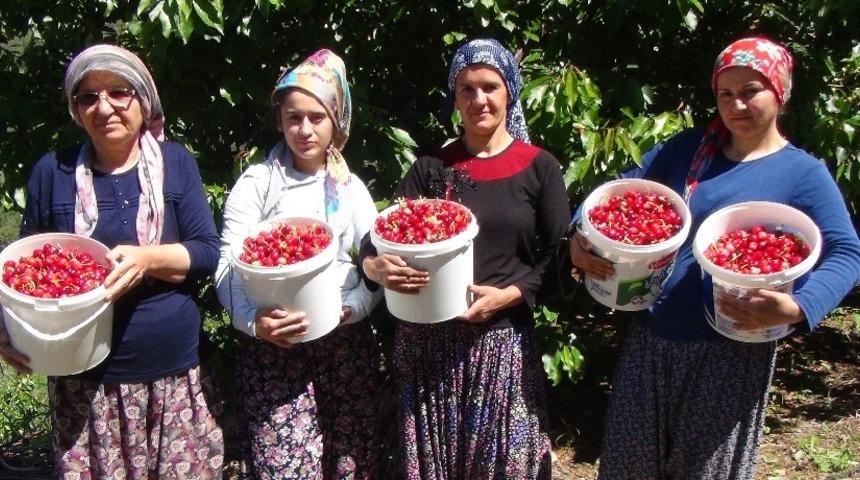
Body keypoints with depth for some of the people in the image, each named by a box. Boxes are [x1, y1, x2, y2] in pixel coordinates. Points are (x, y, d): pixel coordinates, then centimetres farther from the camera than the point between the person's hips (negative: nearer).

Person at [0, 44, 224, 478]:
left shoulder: (176, 163, 2)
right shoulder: (53, 171, 3)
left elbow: (208, 251, -2)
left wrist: (147, 258, -21)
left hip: (175, 374, 0)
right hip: (84, 381, 0)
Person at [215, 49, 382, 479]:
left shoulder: (351, 188, 13)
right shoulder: (257, 183, 4)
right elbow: (228, 267, -4)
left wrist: (350, 306, -14)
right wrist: (253, 320, -22)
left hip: (347, 342, 3)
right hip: (275, 347, -3)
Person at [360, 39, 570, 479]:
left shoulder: (538, 167, 2)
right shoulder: (432, 167, 7)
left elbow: (558, 256, 0)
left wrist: (509, 294, -16)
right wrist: (378, 268, -21)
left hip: (502, 342, -1)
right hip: (428, 342, 1)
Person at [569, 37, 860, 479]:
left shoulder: (804, 174, -4)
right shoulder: (688, 148, 7)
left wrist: (798, 307, -28)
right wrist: (581, 237, -9)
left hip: (731, 349, -3)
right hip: (650, 339, 4)